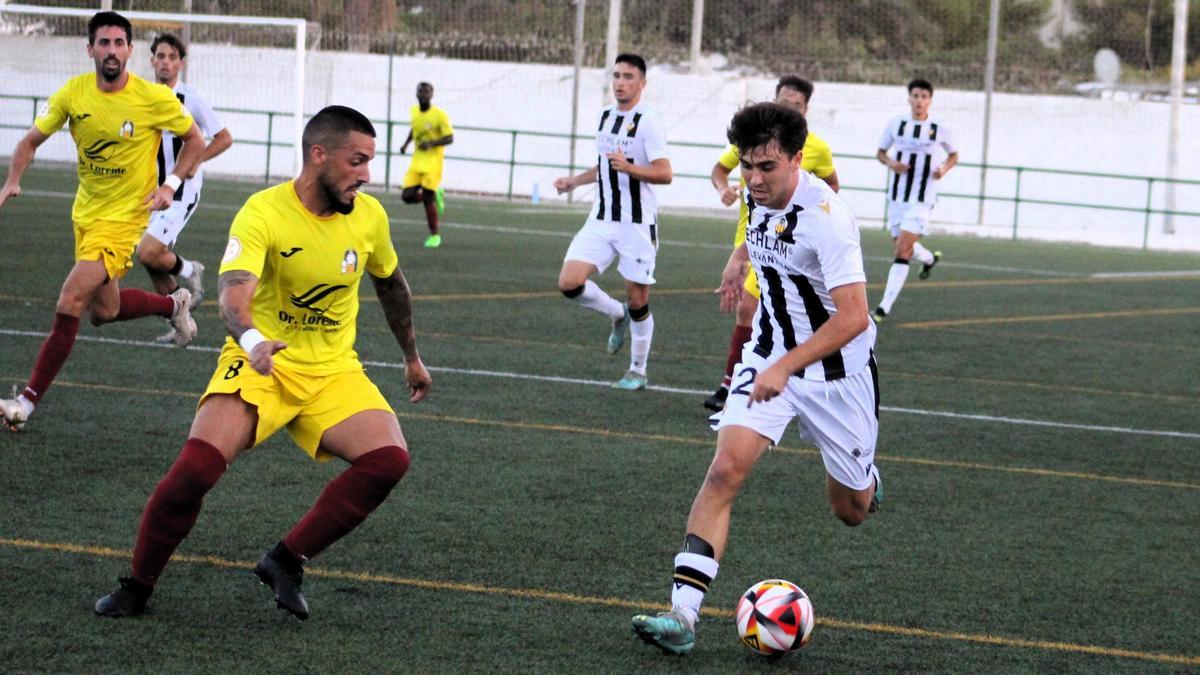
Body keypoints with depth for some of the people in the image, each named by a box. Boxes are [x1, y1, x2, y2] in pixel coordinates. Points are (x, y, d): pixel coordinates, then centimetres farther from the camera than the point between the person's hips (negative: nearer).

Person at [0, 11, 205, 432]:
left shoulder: (155, 98, -15)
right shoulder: (73, 93, -7)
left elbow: (195, 140, 1)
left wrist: (171, 185, -12)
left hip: (123, 216, -6)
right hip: (85, 212, 6)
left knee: (69, 305, -18)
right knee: (104, 311, 18)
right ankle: (174, 305, 45)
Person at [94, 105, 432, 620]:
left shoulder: (370, 216, -2)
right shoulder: (263, 213, -18)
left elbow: (391, 284, 19)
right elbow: (234, 293, -33)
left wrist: (412, 357, 28)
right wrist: (253, 341, -54)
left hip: (334, 372, 4)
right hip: (261, 365, -4)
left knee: (390, 459, -22)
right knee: (196, 468, -25)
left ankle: (286, 563, -7)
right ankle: (137, 586, 0)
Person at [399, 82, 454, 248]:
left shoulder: (439, 115, -13)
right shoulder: (414, 112, 6)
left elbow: (449, 138, -12)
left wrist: (431, 143, -27)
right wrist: (406, 144, 12)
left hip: (433, 161, -6)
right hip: (417, 160, 6)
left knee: (427, 199, -5)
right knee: (407, 196, -5)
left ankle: (434, 235, 11)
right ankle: (436, 195, 23)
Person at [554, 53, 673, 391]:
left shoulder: (648, 121, -11)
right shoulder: (605, 115, 12)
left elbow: (665, 174, -19)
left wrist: (629, 168, -32)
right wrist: (575, 181, 21)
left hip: (637, 224, -6)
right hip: (601, 220, 6)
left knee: (637, 301, 1)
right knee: (570, 282, -10)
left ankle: (638, 372, 17)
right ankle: (617, 315, 18)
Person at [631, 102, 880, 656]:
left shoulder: (825, 216, -28)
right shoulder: (760, 194, -6)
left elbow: (852, 317, -33)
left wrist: (785, 367, -38)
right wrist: (739, 258, 25)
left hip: (835, 370, -4)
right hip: (768, 357, 5)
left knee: (852, 511, 11)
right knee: (725, 470, -17)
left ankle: (863, 479, 52)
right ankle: (682, 615, -23)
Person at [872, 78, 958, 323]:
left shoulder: (939, 128, -5)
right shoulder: (896, 123, 0)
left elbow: (953, 154, 11)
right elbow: (881, 152, 12)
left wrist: (944, 169, -10)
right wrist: (890, 163, -10)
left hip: (922, 199, -4)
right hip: (897, 195, 4)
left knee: (903, 250, -15)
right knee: (903, 245, 18)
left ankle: (885, 307, -15)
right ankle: (930, 259, 54)